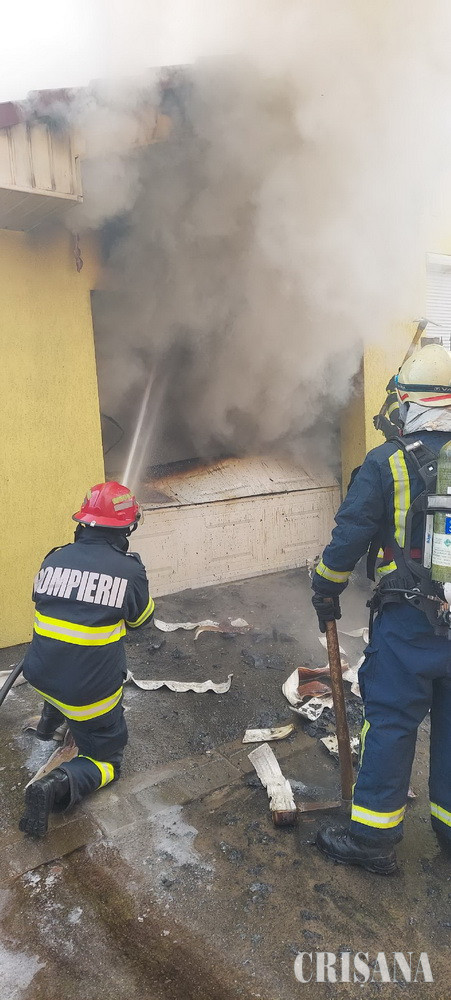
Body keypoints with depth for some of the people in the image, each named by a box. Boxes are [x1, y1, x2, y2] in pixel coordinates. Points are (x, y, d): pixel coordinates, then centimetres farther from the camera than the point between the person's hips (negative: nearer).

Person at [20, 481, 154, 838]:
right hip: (91, 691, -5)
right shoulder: (130, 570, -14)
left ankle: (51, 719, 43)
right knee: (107, 758, 15)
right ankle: (59, 785, -10)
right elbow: (141, 618, 6)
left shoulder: (54, 559, -3)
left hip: (41, 675, 6)